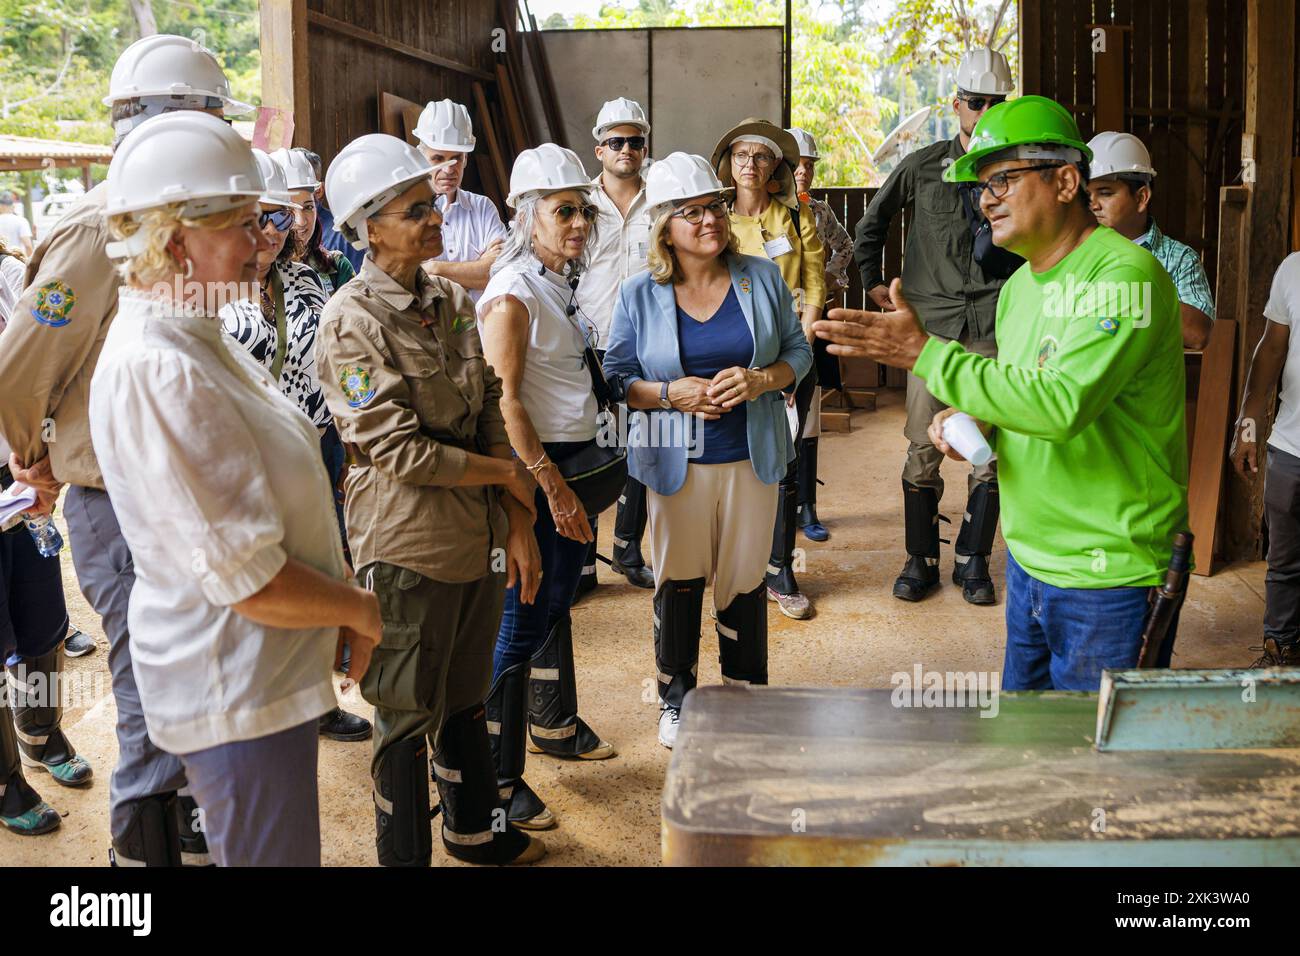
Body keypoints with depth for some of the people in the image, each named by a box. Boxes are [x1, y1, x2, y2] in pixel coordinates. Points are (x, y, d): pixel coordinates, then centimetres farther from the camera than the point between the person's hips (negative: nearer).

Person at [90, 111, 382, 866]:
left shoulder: (198, 340, 6)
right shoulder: (158, 372, -27)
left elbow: (288, 492, 12)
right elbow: (253, 581, -27)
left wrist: (345, 602, 3)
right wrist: (359, 609, -10)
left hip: (272, 670, 10)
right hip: (237, 692, -10)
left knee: (282, 849, 25)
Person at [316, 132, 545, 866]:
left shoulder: (453, 301, 6)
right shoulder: (352, 324, -15)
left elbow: (491, 413, 6)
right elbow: (401, 454, -19)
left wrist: (518, 524, 0)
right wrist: (504, 473, -7)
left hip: (481, 535, 6)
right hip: (410, 547, -6)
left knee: (467, 696, 22)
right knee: (410, 715, 9)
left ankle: (475, 828, 42)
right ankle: (405, 855, 28)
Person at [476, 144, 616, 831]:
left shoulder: (562, 280, 11)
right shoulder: (514, 291, -16)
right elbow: (504, 402, -20)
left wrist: (576, 475, 18)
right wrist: (552, 485, -19)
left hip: (574, 457, 9)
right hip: (534, 466, -9)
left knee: (558, 600, 20)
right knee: (524, 619, -4)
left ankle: (554, 724, 37)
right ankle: (497, 776, 6)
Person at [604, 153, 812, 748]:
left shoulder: (762, 278, 1)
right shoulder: (640, 295, -3)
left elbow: (798, 351, 7)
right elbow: (617, 377, 1)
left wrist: (759, 380, -13)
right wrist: (672, 394, -16)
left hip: (751, 458, 1)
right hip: (677, 461, -1)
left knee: (745, 580, 10)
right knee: (678, 581, 9)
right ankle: (676, 699, 29)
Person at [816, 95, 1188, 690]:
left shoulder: (1125, 274, -19)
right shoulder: (1019, 285, 10)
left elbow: (1061, 403, -30)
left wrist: (925, 353, -27)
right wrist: (974, 422, -3)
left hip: (1109, 579, -8)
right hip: (1029, 561, 8)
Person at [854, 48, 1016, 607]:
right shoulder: (923, 167, 6)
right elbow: (872, 222, 19)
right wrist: (873, 283, 17)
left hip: (995, 330, 0)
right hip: (932, 324, 0)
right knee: (923, 448, 0)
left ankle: (973, 561, 15)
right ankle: (921, 559, 13)